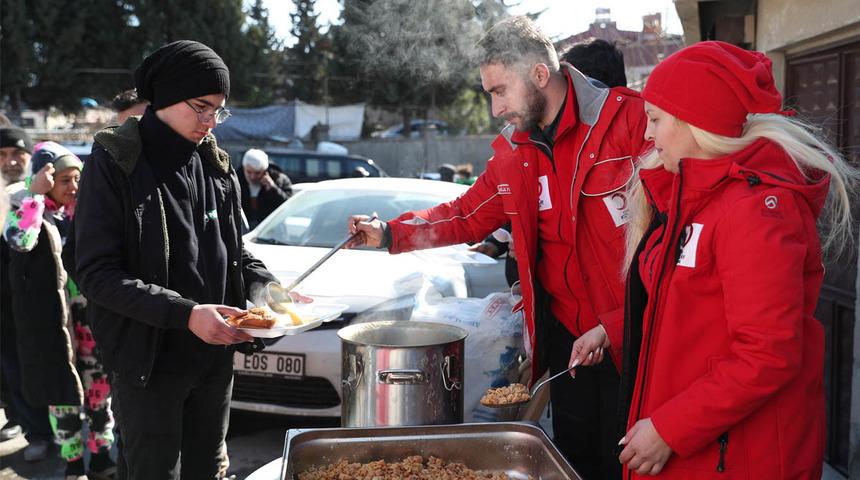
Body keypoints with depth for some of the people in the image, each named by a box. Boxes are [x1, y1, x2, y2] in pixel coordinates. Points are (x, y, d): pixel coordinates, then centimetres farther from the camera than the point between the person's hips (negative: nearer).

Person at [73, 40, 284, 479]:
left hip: (215, 358, 5)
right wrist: (184, 314, -25)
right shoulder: (115, 163, -10)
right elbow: (95, 274, -16)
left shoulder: (215, 165, 6)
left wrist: (266, 288, -6)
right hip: (148, 362, -5)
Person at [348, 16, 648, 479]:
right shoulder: (513, 153, 8)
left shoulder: (631, 119, -12)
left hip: (635, 337, -5)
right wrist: (389, 233, 9)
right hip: (566, 333, 5)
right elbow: (465, 215, 17)